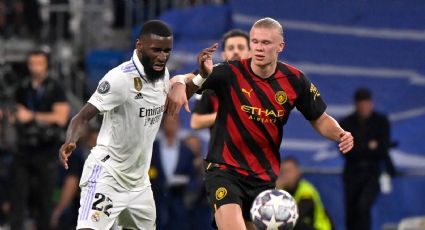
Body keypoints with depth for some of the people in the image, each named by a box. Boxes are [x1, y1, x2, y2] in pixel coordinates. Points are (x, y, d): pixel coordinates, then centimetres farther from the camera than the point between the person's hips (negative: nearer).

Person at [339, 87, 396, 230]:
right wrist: (368, 147, -12)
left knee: (363, 205, -25)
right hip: (352, 174, 2)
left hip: (373, 173, -2)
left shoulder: (381, 121, 1)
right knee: (351, 215, 3)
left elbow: (383, 149, -7)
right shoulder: (346, 123, 1)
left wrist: (359, 149, -8)